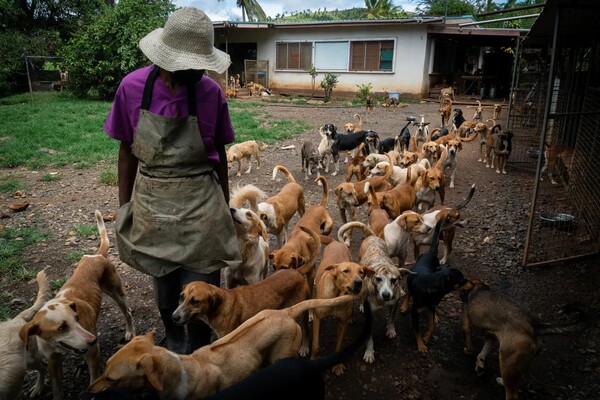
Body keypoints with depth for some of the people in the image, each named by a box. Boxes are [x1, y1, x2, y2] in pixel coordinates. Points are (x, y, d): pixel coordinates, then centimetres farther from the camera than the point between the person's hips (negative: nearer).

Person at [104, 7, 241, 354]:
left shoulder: (211, 92, -11)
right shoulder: (133, 87, -9)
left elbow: (219, 153, 1)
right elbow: (127, 151, 2)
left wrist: (225, 205, 9)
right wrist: (124, 207, 6)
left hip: (200, 204, -1)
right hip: (151, 203, 2)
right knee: (164, 283, 19)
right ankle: (173, 340, 46)